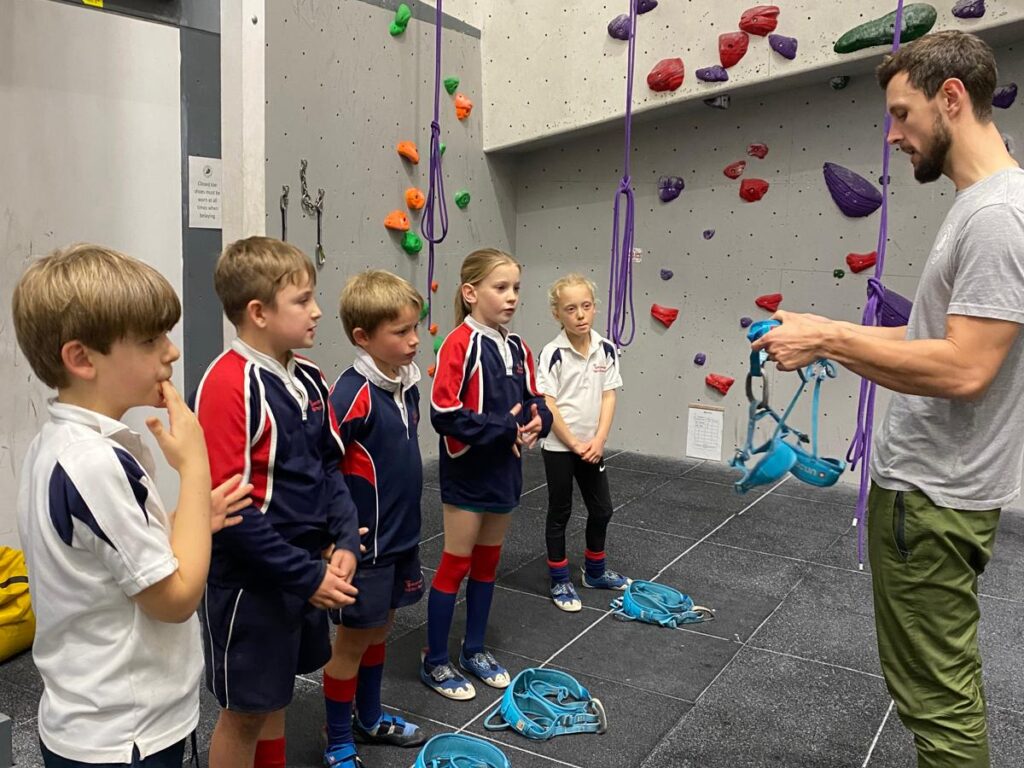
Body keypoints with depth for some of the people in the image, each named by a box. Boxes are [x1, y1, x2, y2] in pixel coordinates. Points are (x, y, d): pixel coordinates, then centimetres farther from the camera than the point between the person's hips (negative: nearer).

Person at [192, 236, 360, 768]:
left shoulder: (308, 378, 2)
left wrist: (344, 543, -6)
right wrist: (307, 575, -20)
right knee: (244, 708, 11)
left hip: (307, 571, 7)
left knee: (275, 692, 24)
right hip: (251, 582, -7)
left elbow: (331, 466, 8)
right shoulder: (229, 385, -21)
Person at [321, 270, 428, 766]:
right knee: (353, 639, 8)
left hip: (402, 536, 7)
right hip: (365, 544, -7)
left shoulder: (407, 382, 2)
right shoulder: (354, 394, -24)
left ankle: (370, 718, 42)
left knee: (380, 629, 22)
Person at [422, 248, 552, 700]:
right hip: (467, 474, -7)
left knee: (487, 562, 17)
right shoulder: (460, 345, -17)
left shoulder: (517, 348, 5)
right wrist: (504, 427, -21)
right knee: (455, 565, 3)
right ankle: (435, 662, 18)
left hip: (504, 472, 7)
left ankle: (475, 649, 33)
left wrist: (536, 420, -9)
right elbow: (445, 414, -23)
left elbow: (534, 401, 14)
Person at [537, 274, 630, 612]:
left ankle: (595, 572, 36)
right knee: (560, 513, 8)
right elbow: (547, 405, -16)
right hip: (559, 446, -5)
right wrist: (574, 444, -15)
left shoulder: (606, 349, -2)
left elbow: (609, 396, 0)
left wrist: (598, 440, -9)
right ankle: (560, 581, 22)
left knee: (602, 510, 15)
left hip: (592, 446, 5)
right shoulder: (553, 354, -15)